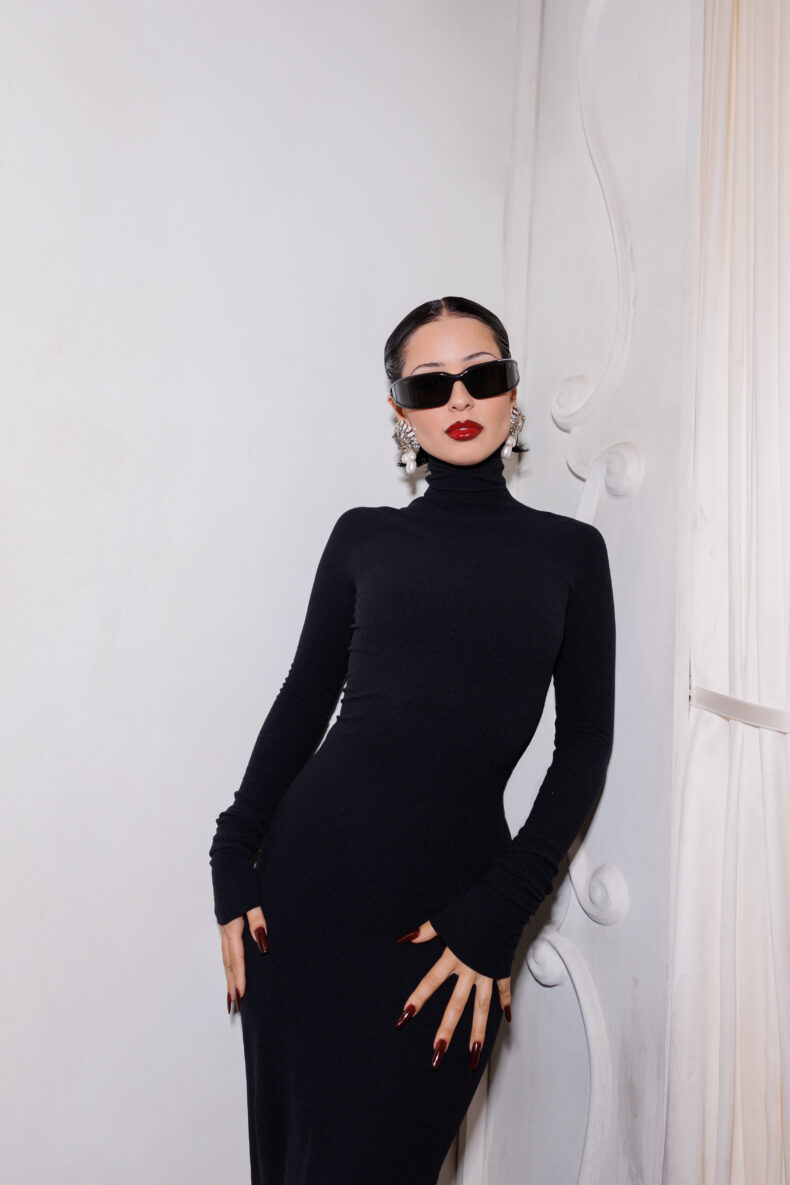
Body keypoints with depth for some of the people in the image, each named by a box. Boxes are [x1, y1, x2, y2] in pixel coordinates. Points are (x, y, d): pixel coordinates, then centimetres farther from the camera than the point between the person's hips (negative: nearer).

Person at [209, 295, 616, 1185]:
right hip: (308, 877, 2)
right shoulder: (364, 537, 6)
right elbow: (305, 700, 8)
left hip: (451, 904, -1)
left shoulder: (569, 551, 4)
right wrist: (234, 863, 1)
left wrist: (496, 916, -6)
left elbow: (584, 749, 1)